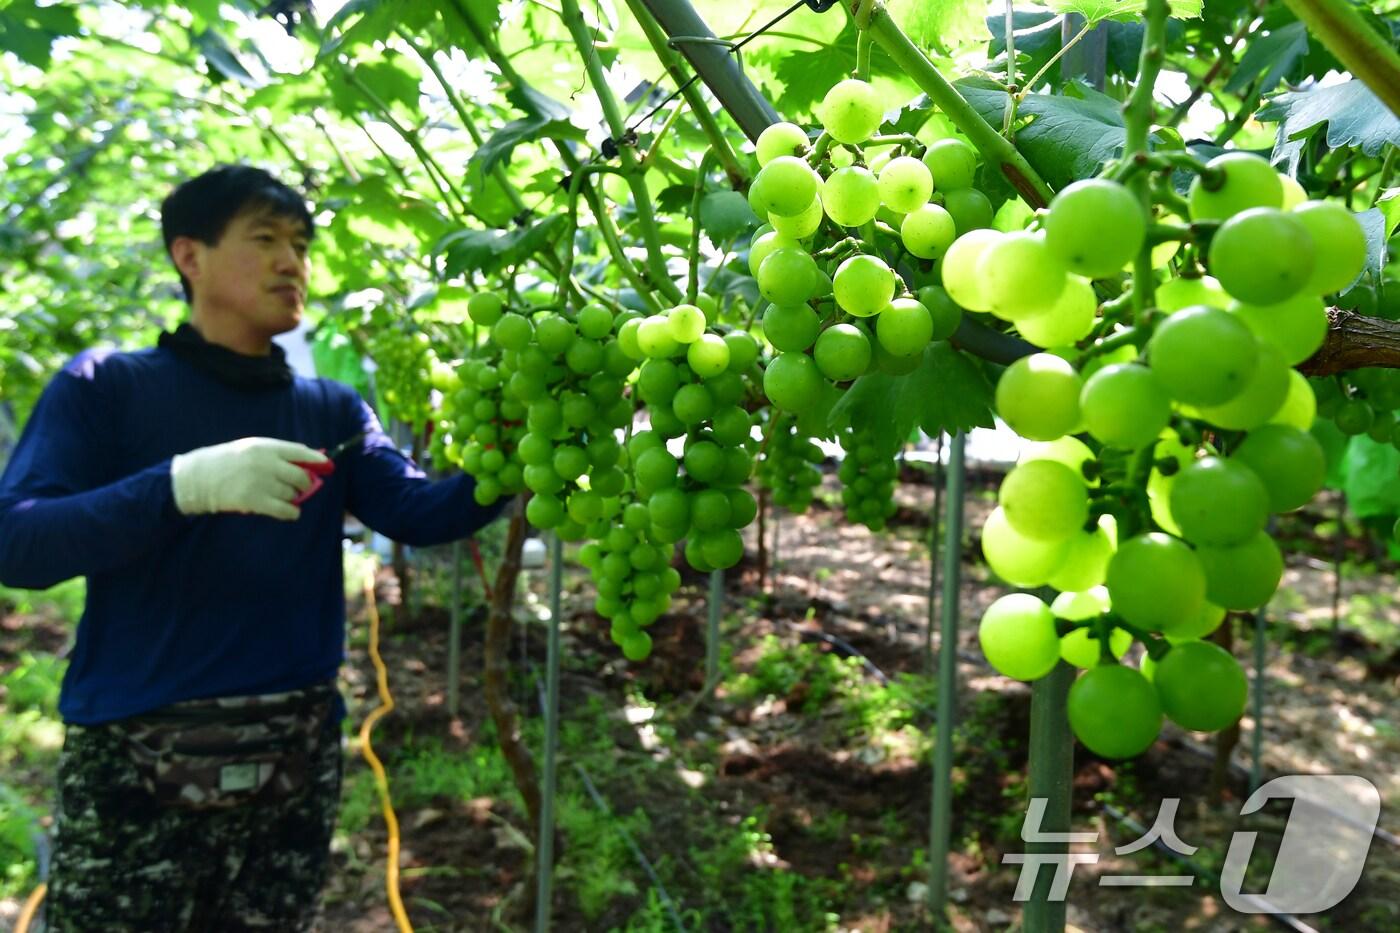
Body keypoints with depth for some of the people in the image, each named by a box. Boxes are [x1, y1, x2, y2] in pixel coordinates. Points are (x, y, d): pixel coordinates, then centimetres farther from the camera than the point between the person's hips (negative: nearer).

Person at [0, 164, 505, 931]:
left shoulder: (333, 410, 8)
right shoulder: (105, 387, -2)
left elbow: (418, 514, -5)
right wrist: (186, 483, -27)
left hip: (298, 757, 4)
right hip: (135, 757, -3)